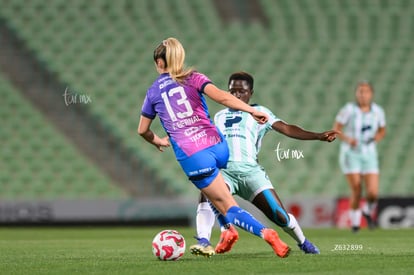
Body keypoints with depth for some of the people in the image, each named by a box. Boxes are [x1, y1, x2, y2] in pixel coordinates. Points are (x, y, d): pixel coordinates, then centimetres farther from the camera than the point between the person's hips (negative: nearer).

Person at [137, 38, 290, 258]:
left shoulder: (153, 92, 15)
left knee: (227, 206, -1)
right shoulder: (193, 78, 12)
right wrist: (252, 110, -9)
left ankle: (265, 233, -23)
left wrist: (157, 141, 44)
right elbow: (220, 96, -6)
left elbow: (142, 130, 24)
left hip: (191, 156, -2)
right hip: (218, 146, 2)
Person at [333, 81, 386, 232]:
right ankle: (354, 219, 19)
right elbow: (336, 129, -3)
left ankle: (368, 211, 25)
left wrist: (377, 138, -8)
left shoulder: (378, 111, 0)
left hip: (369, 155, 2)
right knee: (357, 192, -11)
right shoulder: (348, 109, -9)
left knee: (373, 193, -11)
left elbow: (382, 131, 14)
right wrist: (347, 139, -21)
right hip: (350, 154, -2)